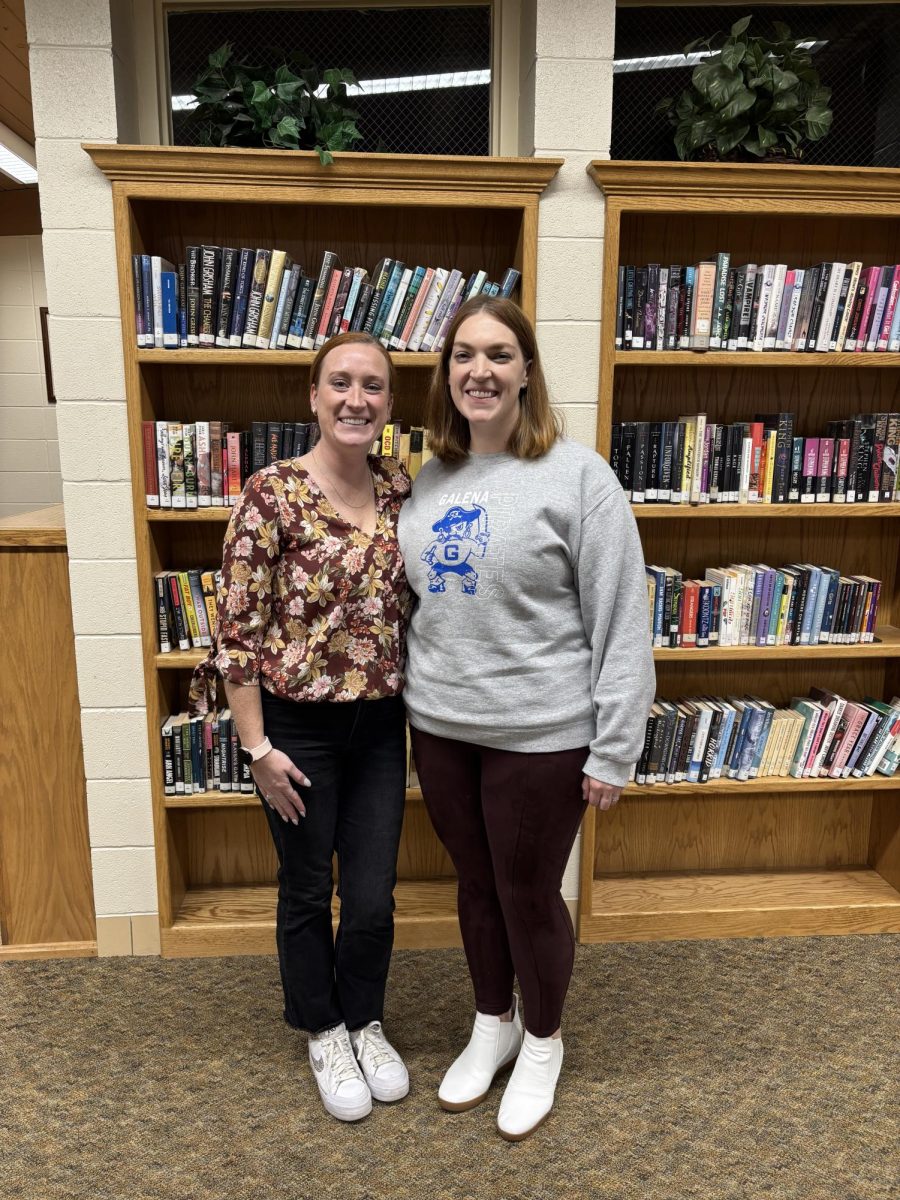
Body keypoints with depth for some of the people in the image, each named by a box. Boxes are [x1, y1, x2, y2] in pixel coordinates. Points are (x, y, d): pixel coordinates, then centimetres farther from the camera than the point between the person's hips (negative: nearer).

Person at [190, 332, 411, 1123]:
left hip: (380, 725, 4)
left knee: (374, 898, 14)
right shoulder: (272, 494, -15)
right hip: (299, 727, -4)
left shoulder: (402, 489, 0)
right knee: (307, 893, 17)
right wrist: (258, 747, -12)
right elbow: (236, 630, -14)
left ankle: (365, 1021, 42)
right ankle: (324, 1034, 43)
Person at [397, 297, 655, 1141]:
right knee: (476, 885, 21)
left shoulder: (577, 476, -11)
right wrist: (416, 702, 12)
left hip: (540, 737, -5)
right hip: (441, 728, 5)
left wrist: (614, 748, -13)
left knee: (529, 897, 12)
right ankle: (492, 1026, 45)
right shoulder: (430, 480, 6)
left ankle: (541, 1043, 40)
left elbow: (621, 623, -12)